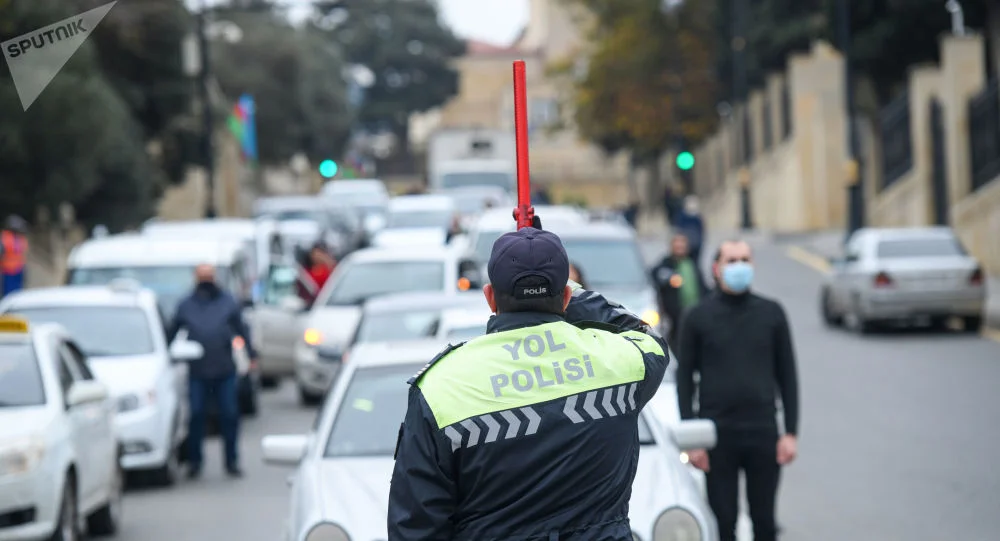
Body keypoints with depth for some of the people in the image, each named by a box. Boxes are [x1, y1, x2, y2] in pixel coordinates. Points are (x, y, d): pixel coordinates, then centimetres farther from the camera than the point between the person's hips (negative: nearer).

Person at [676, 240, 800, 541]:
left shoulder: (771, 313, 5)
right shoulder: (698, 318, 1)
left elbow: (787, 375, 8)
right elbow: (685, 379, 2)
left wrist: (791, 432, 1)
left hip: (763, 432, 1)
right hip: (717, 434, -1)